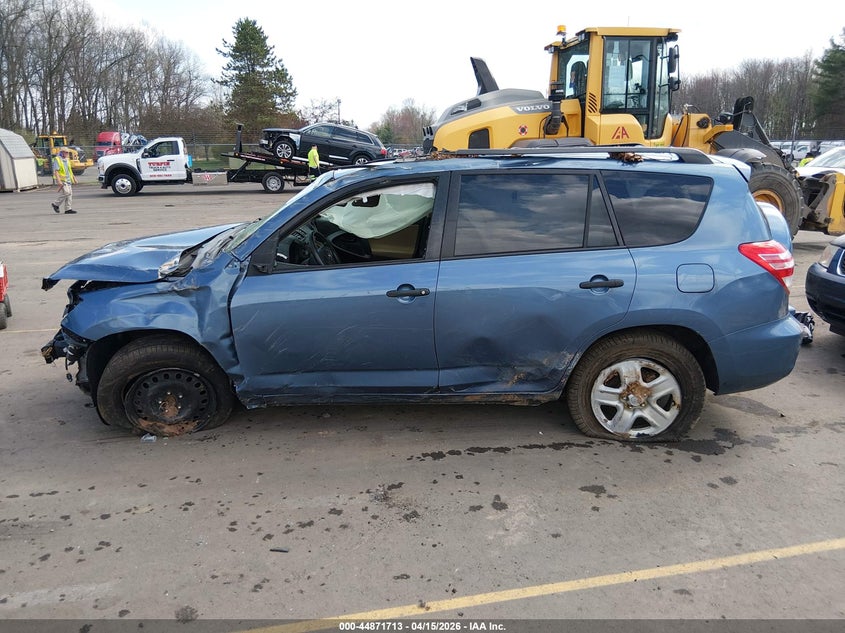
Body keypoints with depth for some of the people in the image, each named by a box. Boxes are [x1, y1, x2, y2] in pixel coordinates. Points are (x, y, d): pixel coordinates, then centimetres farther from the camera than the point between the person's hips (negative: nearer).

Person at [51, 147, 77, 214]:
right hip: (61, 180, -8)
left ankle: (68, 209, 6)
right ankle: (56, 204, 1)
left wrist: (73, 177, 22)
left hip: (68, 180, 8)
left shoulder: (67, 160, 15)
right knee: (66, 192, -16)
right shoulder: (57, 160, -10)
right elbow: (55, 171, -16)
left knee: (69, 194, 3)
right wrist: (58, 181, -24)